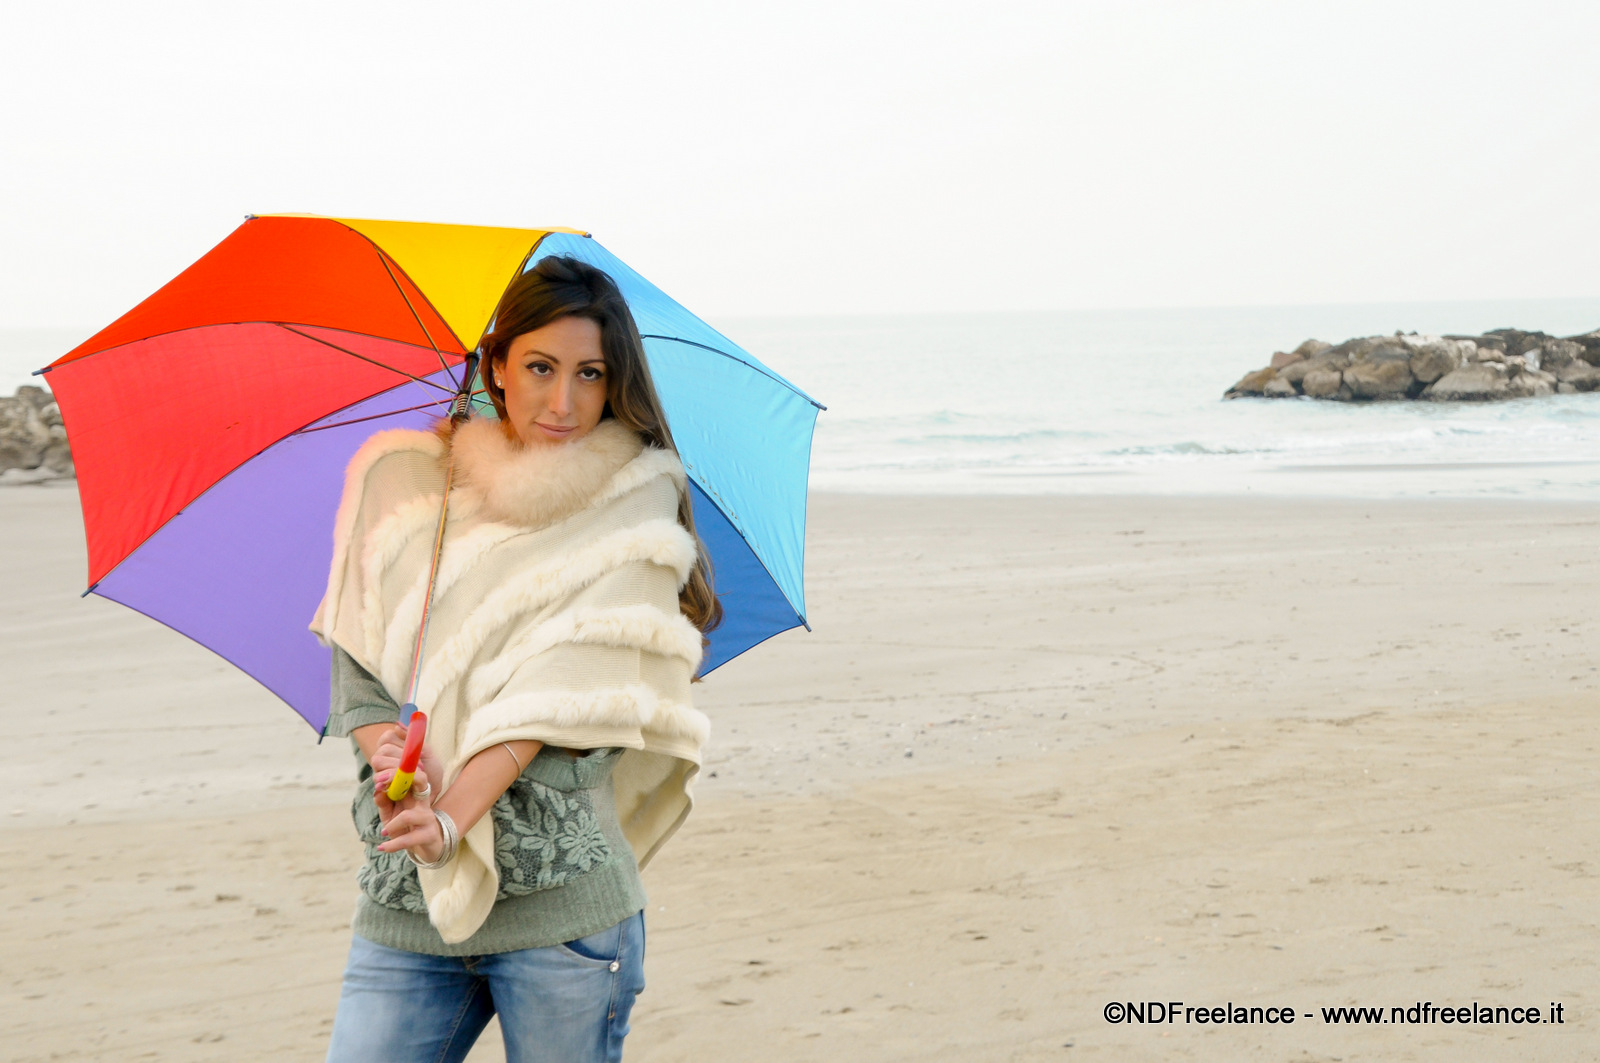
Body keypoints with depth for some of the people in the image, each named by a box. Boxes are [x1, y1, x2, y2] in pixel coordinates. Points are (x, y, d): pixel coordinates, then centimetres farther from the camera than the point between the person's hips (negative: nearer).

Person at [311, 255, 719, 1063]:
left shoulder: (634, 501, 1)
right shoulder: (400, 476, 10)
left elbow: (568, 682, -10)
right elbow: (354, 655, 8)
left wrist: (454, 816, -20)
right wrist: (385, 747, -13)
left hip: (559, 897, -2)